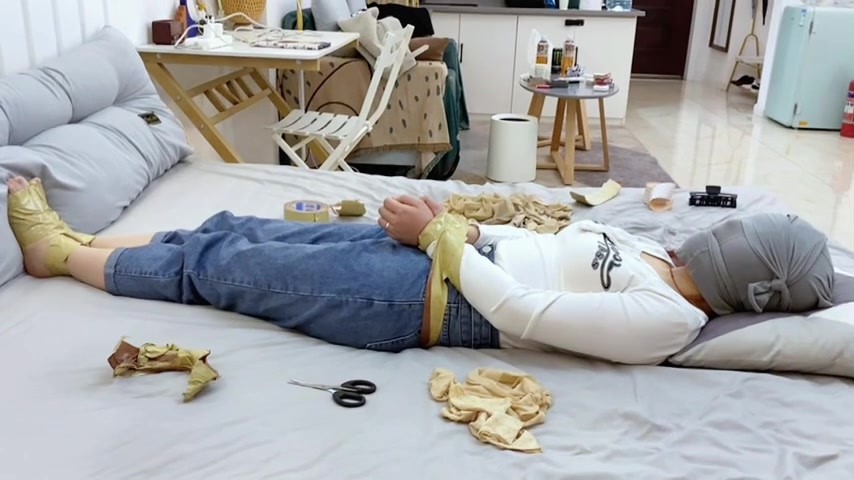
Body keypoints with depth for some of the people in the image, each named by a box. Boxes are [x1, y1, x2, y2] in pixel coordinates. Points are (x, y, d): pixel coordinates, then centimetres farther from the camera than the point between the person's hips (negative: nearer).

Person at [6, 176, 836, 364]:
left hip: (416, 298, -8)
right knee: (236, 229, 11)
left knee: (215, 265, 1)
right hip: (447, 252, 8)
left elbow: (514, 311, -23)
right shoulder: (650, 252, 8)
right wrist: (448, 223, 1)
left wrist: (439, 232, -15)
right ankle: (80, 241, 30)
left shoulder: (662, 321, -19)